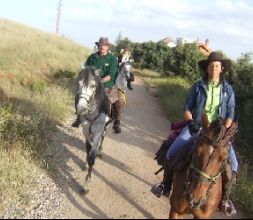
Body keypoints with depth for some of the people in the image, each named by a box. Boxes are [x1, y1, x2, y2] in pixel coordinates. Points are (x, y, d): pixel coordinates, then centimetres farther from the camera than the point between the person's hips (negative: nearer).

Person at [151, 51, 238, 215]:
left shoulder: (228, 89, 2)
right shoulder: (198, 87, 1)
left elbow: (230, 114, 1)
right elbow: (187, 108, 4)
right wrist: (190, 122, -14)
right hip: (196, 127, 0)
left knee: (233, 164, -15)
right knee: (172, 152, -18)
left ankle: (224, 197, 9)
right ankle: (166, 186, 4)